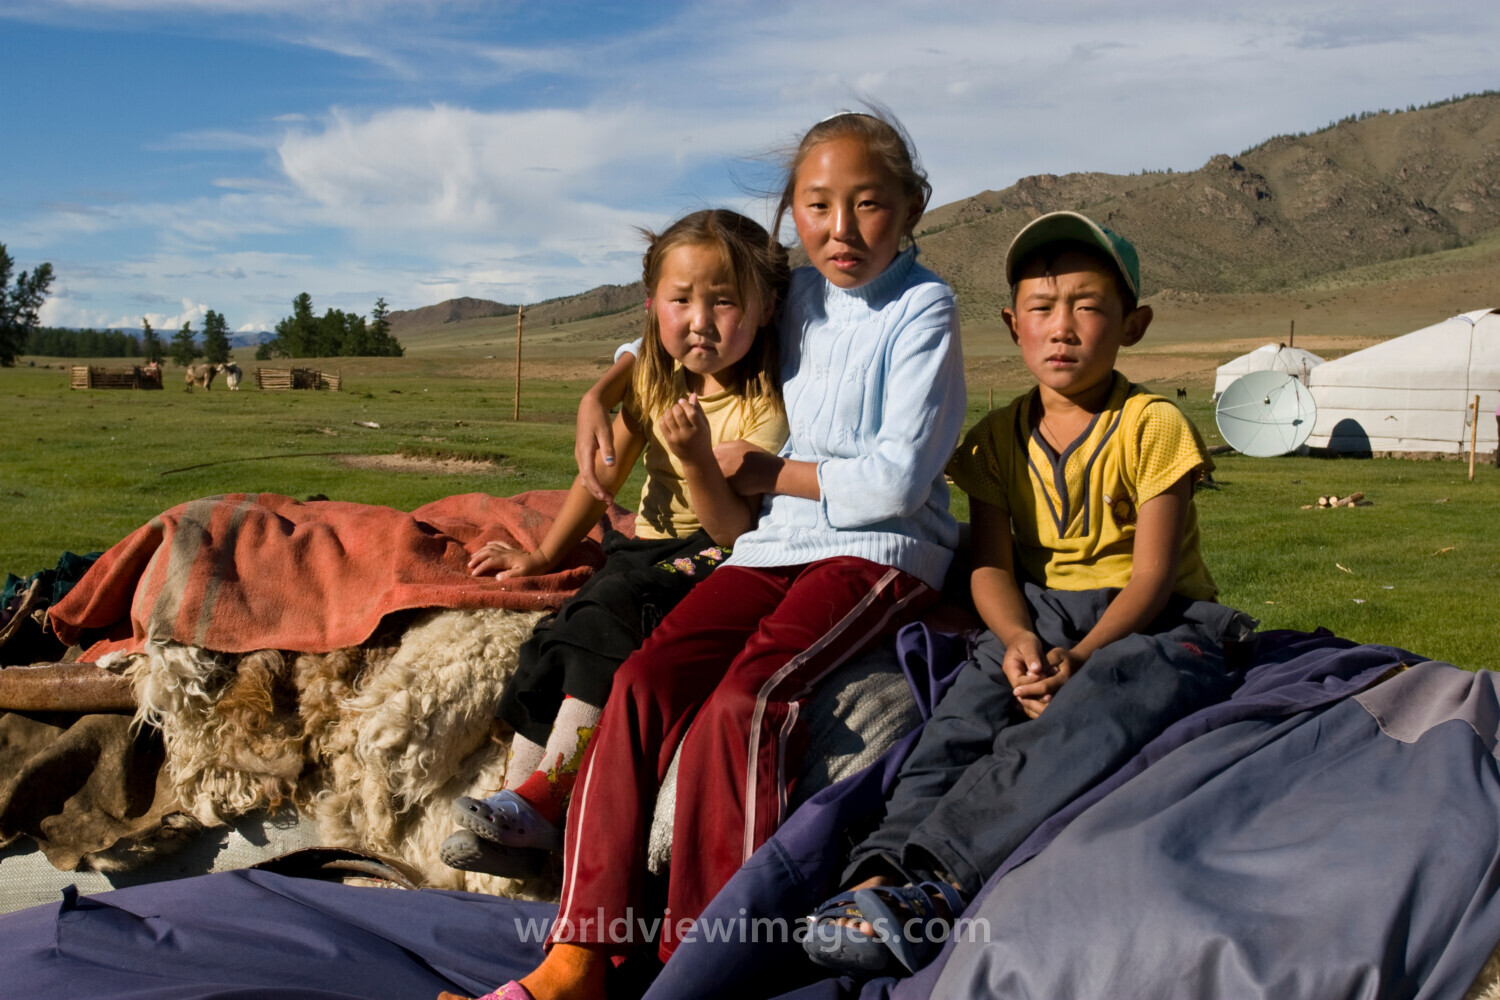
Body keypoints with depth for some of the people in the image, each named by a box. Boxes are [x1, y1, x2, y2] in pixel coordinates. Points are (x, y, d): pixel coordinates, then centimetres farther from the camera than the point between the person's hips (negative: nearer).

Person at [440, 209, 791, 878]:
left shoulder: (763, 409, -13)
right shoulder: (653, 382, 7)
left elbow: (738, 534, -17)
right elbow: (603, 474, 19)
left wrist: (698, 457, -30)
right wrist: (543, 555, 19)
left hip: (711, 560, -6)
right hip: (648, 545, 7)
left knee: (611, 606, -32)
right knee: (555, 639, -19)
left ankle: (540, 801, -27)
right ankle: (516, 829, -18)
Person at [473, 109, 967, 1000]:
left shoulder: (922, 309, -2)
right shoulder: (795, 298, 17)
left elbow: (896, 479, -12)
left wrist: (766, 473, -4)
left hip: (880, 550, -5)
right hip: (776, 543, 6)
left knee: (740, 699, -30)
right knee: (645, 680, -18)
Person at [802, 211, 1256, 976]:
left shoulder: (1153, 426, -3)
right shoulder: (999, 437, 9)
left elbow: (1152, 574, -10)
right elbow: (991, 567, 2)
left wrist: (1077, 659, -26)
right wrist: (1019, 640, -21)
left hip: (1154, 619, -3)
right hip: (1040, 615, 4)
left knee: (1101, 706, -37)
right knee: (970, 707, -29)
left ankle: (932, 867, -49)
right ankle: (885, 868, -47)